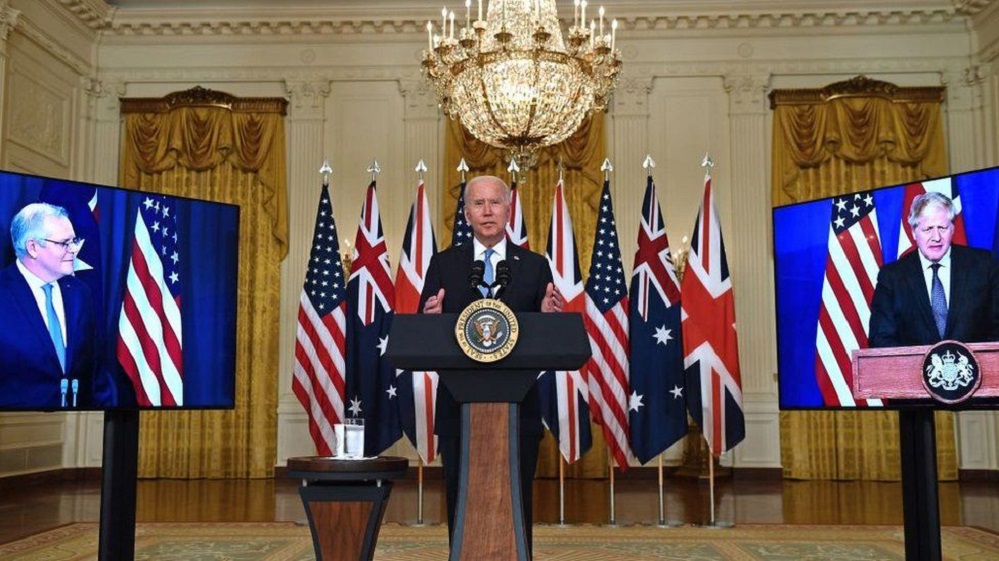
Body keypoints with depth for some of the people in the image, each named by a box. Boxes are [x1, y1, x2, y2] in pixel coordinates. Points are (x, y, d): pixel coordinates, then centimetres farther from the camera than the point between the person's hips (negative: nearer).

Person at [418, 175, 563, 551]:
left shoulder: (535, 266, 5)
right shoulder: (443, 264, 5)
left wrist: (549, 316, -19)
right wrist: (432, 319, -22)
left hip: (517, 409, 0)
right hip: (459, 408, 0)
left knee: (516, 509, 8)